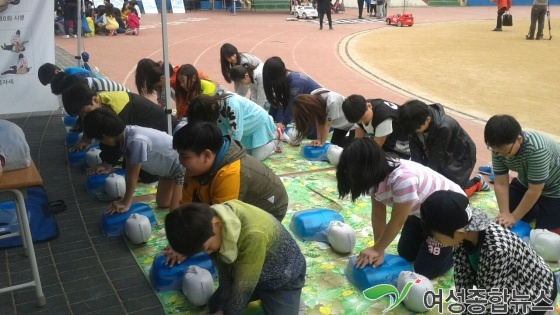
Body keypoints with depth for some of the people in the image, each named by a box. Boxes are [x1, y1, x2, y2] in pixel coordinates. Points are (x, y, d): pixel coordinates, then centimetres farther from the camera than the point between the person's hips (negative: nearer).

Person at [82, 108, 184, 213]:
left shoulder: (136, 140, -36)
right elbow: (129, 171, -3)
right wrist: (126, 200, -4)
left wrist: (126, 203, -14)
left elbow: (133, 176, -25)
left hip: (182, 165, -8)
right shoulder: (125, 134, -10)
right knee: (162, 203, 19)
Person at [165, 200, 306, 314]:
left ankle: (292, 301, 10)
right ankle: (264, 297, 24)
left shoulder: (253, 234, -44)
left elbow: (244, 286, -27)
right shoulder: (212, 217, -20)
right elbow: (224, 272, -10)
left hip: (283, 279, -6)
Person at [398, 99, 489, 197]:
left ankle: (477, 182, 14)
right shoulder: (416, 123, -20)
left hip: (460, 158, -6)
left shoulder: (444, 127, -37)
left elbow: (436, 156, -29)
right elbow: (415, 153, -21)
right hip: (439, 157, 6)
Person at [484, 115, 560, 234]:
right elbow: (500, 184, -15)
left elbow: (534, 191, -30)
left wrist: (514, 217, -22)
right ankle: (541, 206, 28)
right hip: (526, 182, 6)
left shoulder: (537, 149, -40)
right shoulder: (499, 148, -22)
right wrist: (505, 214, -22)